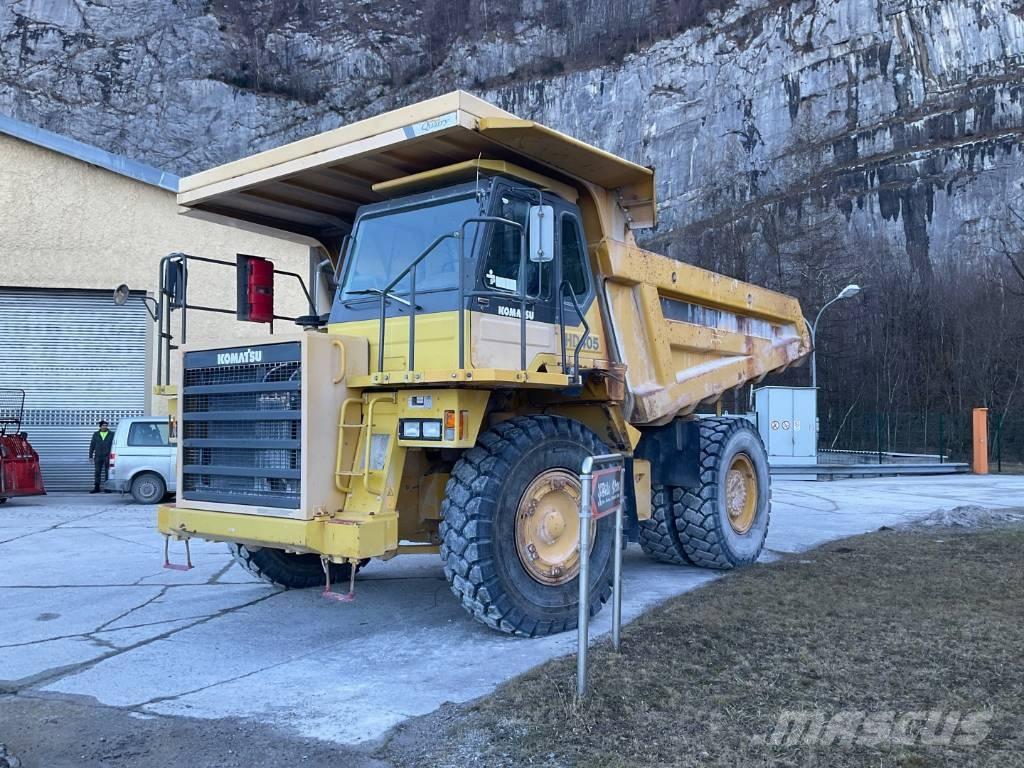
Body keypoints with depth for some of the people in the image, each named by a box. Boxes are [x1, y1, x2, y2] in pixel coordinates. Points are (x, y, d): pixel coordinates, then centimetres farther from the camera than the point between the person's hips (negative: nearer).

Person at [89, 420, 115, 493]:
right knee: (97, 472, 2)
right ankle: (96, 488, 7)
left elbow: (114, 445, 3)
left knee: (108, 473, -1)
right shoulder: (96, 434, 11)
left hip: (108, 457, -2)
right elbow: (92, 445, 11)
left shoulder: (111, 434, 5)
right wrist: (90, 456, 5)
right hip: (98, 457, 2)